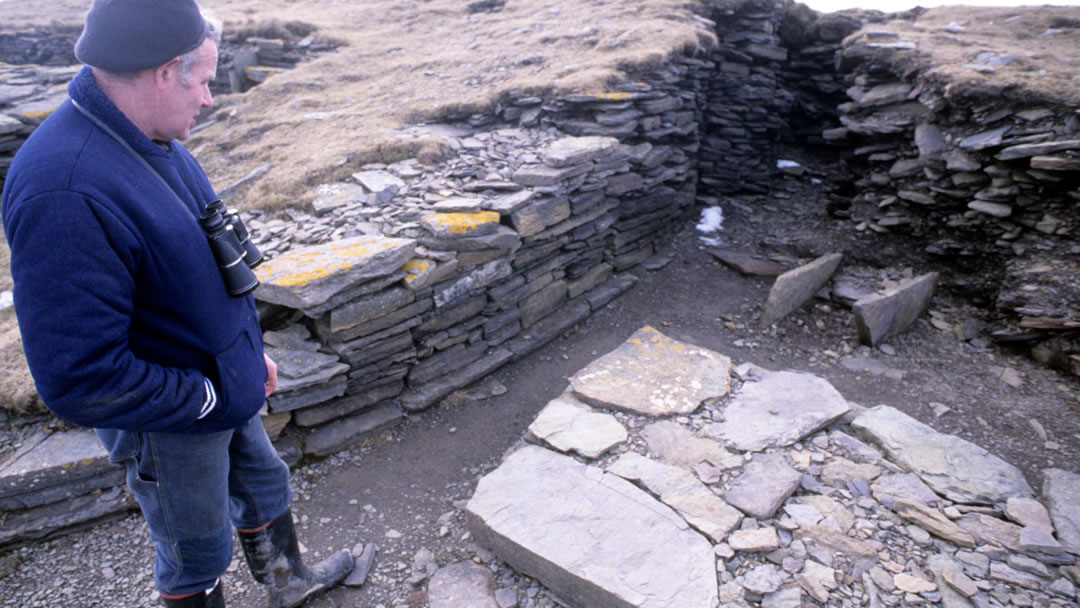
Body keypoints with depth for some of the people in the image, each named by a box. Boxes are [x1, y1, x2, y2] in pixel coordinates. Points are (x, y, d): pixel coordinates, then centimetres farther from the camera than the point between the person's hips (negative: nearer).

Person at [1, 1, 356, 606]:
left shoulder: (149, 139, -3)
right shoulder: (64, 193, -33)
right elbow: (80, 377, -32)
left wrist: (250, 350, 11)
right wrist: (204, 396, -20)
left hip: (225, 390, 9)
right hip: (171, 427, -9)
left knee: (264, 486, 29)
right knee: (198, 554, 17)